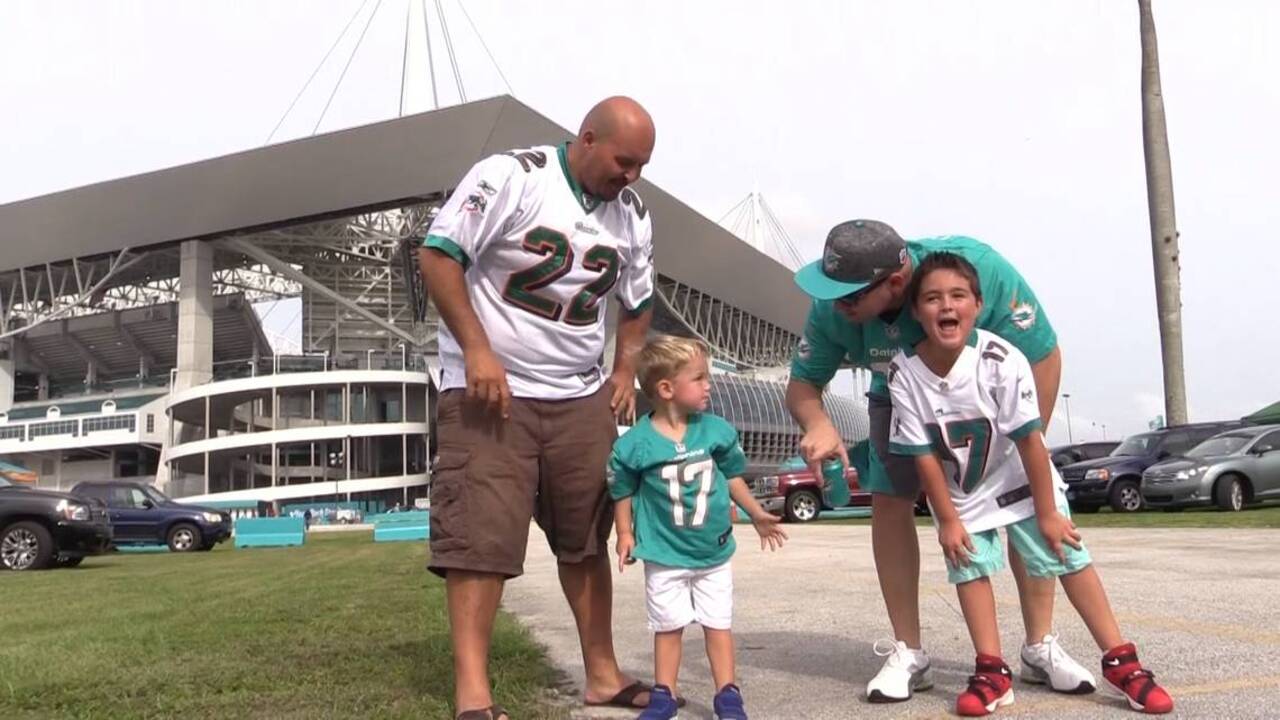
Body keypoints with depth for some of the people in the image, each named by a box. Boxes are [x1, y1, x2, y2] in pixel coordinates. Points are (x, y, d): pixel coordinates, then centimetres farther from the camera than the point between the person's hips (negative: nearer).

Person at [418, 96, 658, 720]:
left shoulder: (632, 216, 9)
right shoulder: (509, 176, -11)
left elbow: (638, 304, 22)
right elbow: (437, 255, -13)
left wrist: (624, 373, 6)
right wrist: (476, 350, -18)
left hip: (582, 397, 6)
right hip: (490, 388, -5)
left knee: (588, 539, 10)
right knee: (481, 539, -8)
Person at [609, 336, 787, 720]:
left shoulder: (716, 430, -7)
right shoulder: (635, 443, -16)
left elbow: (732, 476, 8)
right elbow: (623, 492, -2)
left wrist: (757, 514, 14)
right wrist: (625, 534, -5)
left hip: (714, 551, 2)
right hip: (664, 555, -2)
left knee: (718, 624, 10)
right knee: (668, 627, 10)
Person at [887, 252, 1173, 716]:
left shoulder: (1002, 360, -30)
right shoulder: (905, 373, -23)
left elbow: (1029, 440, -23)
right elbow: (924, 454, -16)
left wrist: (1047, 512, -17)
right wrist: (947, 519, -12)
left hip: (1020, 480, -2)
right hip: (959, 491, 2)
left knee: (1068, 556, -1)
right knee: (969, 567, -2)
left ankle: (1120, 662, 10)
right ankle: (992, 673, 8)